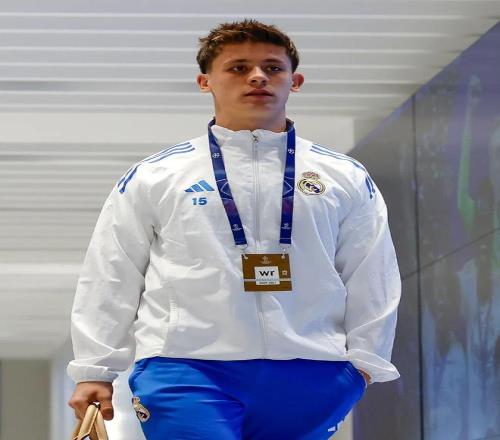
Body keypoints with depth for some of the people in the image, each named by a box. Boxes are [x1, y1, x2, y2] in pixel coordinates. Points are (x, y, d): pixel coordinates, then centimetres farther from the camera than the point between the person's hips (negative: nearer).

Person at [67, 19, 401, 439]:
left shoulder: (346, 178, 13)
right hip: (186, 372, -1)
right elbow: (109, 280, 11)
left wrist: (363, 359, 2)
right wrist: (94, 372, 7)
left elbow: (370, 278, 11)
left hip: (309, 378, 2)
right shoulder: (154, 177, 11)